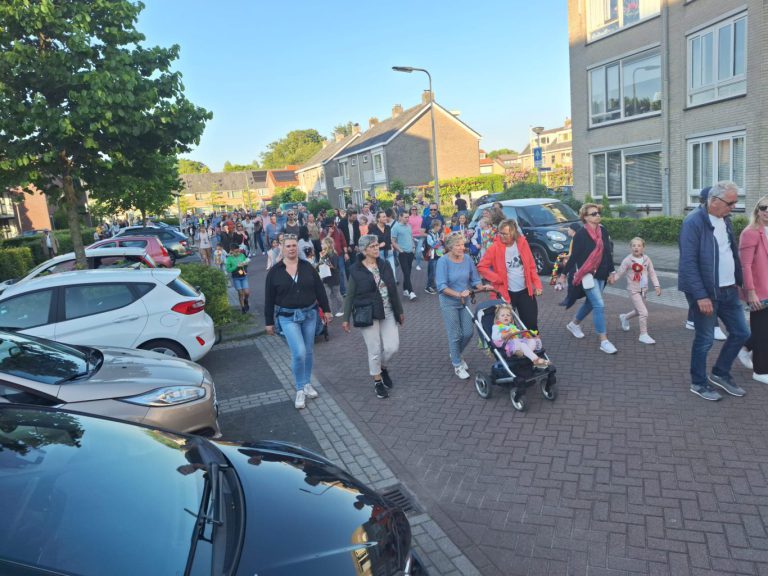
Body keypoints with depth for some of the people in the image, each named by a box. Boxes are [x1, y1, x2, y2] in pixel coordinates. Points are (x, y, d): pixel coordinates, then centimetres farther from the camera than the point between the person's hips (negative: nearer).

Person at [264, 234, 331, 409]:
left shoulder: (307, 267, 1)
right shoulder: (274, 272, -4)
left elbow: (320, 290, 6)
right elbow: (269, 299, -1)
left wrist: (326, 310, 4)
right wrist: (269, 322, 0)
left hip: (310, 314, 3)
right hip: (287, 317, -3)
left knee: (308, 351, 11)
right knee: (299, 353, -13)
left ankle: (307, 383, 31)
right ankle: (300, 389, 6)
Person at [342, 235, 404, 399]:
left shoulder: (385, 265, 5)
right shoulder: (356, 270, -7)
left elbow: (393, 290, 12)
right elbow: (350, 296, -2)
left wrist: (400, 311, 15)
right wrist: (346, 318, -3)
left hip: (388, 313, 4)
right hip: (367, 315, -4)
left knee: (392, 347, 1)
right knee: (374, 350, 3)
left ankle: (383, 368, 32)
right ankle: (378, 382, 23)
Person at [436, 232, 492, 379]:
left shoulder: (467, 259, -3)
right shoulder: (443, 261, -15)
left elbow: (475, 280, 3)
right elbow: (442, 286, -20)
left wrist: (482, 287, -18)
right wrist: (458, 294, -31)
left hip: (466, 301, 4)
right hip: (449, 303, -4)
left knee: (468, 333, 8)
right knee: (455, 335, 3)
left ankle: (455, 354, 37)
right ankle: (457, 365, 22)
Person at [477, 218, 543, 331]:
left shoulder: (522, 242, -2)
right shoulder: (495, 247, -11)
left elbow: (531, 266, 5)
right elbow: (481, 267, -10)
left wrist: (537, 284, -1)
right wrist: (498, 279, -16)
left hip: (525, 291, 3)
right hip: (507, 292, -3)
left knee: (531, 323, 8)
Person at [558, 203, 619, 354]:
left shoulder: (603, 231, 5)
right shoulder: (581, 234, -13)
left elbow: (608, 252, 12)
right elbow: (574, 256, -10)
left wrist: (611, 272, 13)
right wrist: (564, 274, -8)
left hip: (600, 274, 7)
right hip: (587, 274, -7)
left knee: (591, 302, 18)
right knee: (599, 305, -11)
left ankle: (574, 324, 42)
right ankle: (603, 341, -6)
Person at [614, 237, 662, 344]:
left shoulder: (646, 259, 0)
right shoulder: (628, 260, -12)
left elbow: (652, 273, 6)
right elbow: (620, 273, -11)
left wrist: (657, 286, -1)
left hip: (644, 290, 6)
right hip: (633, 290, -6)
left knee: (638, 311, 20)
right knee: (644, 312, -12)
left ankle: (624, 317, 49)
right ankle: (643, 335, 1)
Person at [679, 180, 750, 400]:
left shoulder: (726, 221, 9)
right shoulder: (694, 223, -17)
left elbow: (732, 253, 17)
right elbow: (688, 263, -21)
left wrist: (737, 282, 10)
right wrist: (701, 296, -22)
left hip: (728, 290, 8)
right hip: (706, 292, -8)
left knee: (741, 333, 13)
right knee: (705, 339, 3)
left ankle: (720, 374, 31)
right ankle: (699, 383, 21)